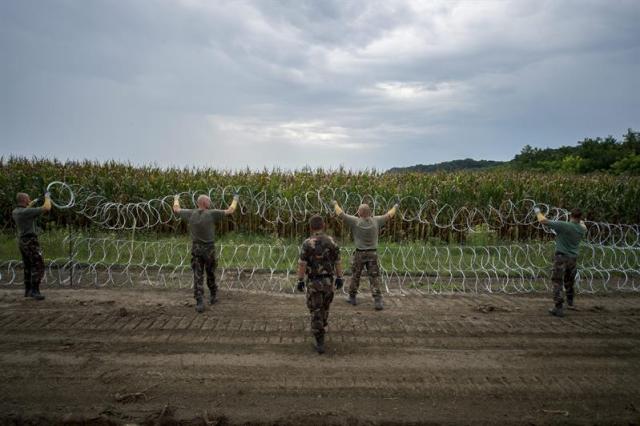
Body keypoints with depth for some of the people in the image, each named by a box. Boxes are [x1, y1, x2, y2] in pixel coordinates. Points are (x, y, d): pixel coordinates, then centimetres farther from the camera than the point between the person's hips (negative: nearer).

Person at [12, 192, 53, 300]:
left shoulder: (15, 212, 7)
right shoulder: (28, 212, -20)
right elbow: (47, 208, -19)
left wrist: (31, 204, 35)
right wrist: (47, 197, -2)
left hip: (22, 241, 9)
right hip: (30, 242, -9)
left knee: (28, 267, 17)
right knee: (39, 266, -7)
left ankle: (28, 290, 23)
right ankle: (35, 291, -11)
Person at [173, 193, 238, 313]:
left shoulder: (191, 213, -3)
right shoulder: (211, 213, -12)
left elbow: (176, 209, 14)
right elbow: (230, 211, -9)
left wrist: (176, 199, 35)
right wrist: (235, 199, 10)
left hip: (196, 249, 2)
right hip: (209, 249, -1)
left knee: (198, 277, 1)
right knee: (210, 274, 19)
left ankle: (200, 303, -8)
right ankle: (213, 296, 35)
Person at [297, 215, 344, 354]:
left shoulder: (307, 243, -14)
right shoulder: (331, 242, -4)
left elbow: (302, 264, -14)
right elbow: (338, 262, 2)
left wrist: (300, 281, -5)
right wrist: (339, 278, 11)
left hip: (313, 282, -3)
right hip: (328, 281, 3)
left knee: (316, 311, 3)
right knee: (324, 307, 25)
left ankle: (320, 343, 0)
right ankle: (319, 330, 46)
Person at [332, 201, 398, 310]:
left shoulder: (355, 221, -11)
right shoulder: (376, 220, -5)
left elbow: (340, 214, -3)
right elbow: (389, 215, 11)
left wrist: (335, 204, 16)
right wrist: (395, 208, 30)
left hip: (359, 254, -1)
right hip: (373, 254, 1)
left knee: (355, 276, 16)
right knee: (374, 278, 2)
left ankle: (352, 297, 28)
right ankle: (378, 301, -5)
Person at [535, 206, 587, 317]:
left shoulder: (563, 225, -17)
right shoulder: (582, 229, 1)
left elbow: (543, 221, -15)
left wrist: (538, 212, 4)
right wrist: (582, 223, 52)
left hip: (561, 257, -5)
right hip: (573, 258, 6)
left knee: (557, 282, -2)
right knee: (569, 281, 23)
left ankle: (558, 308, -7)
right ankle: (570, 302, 40)